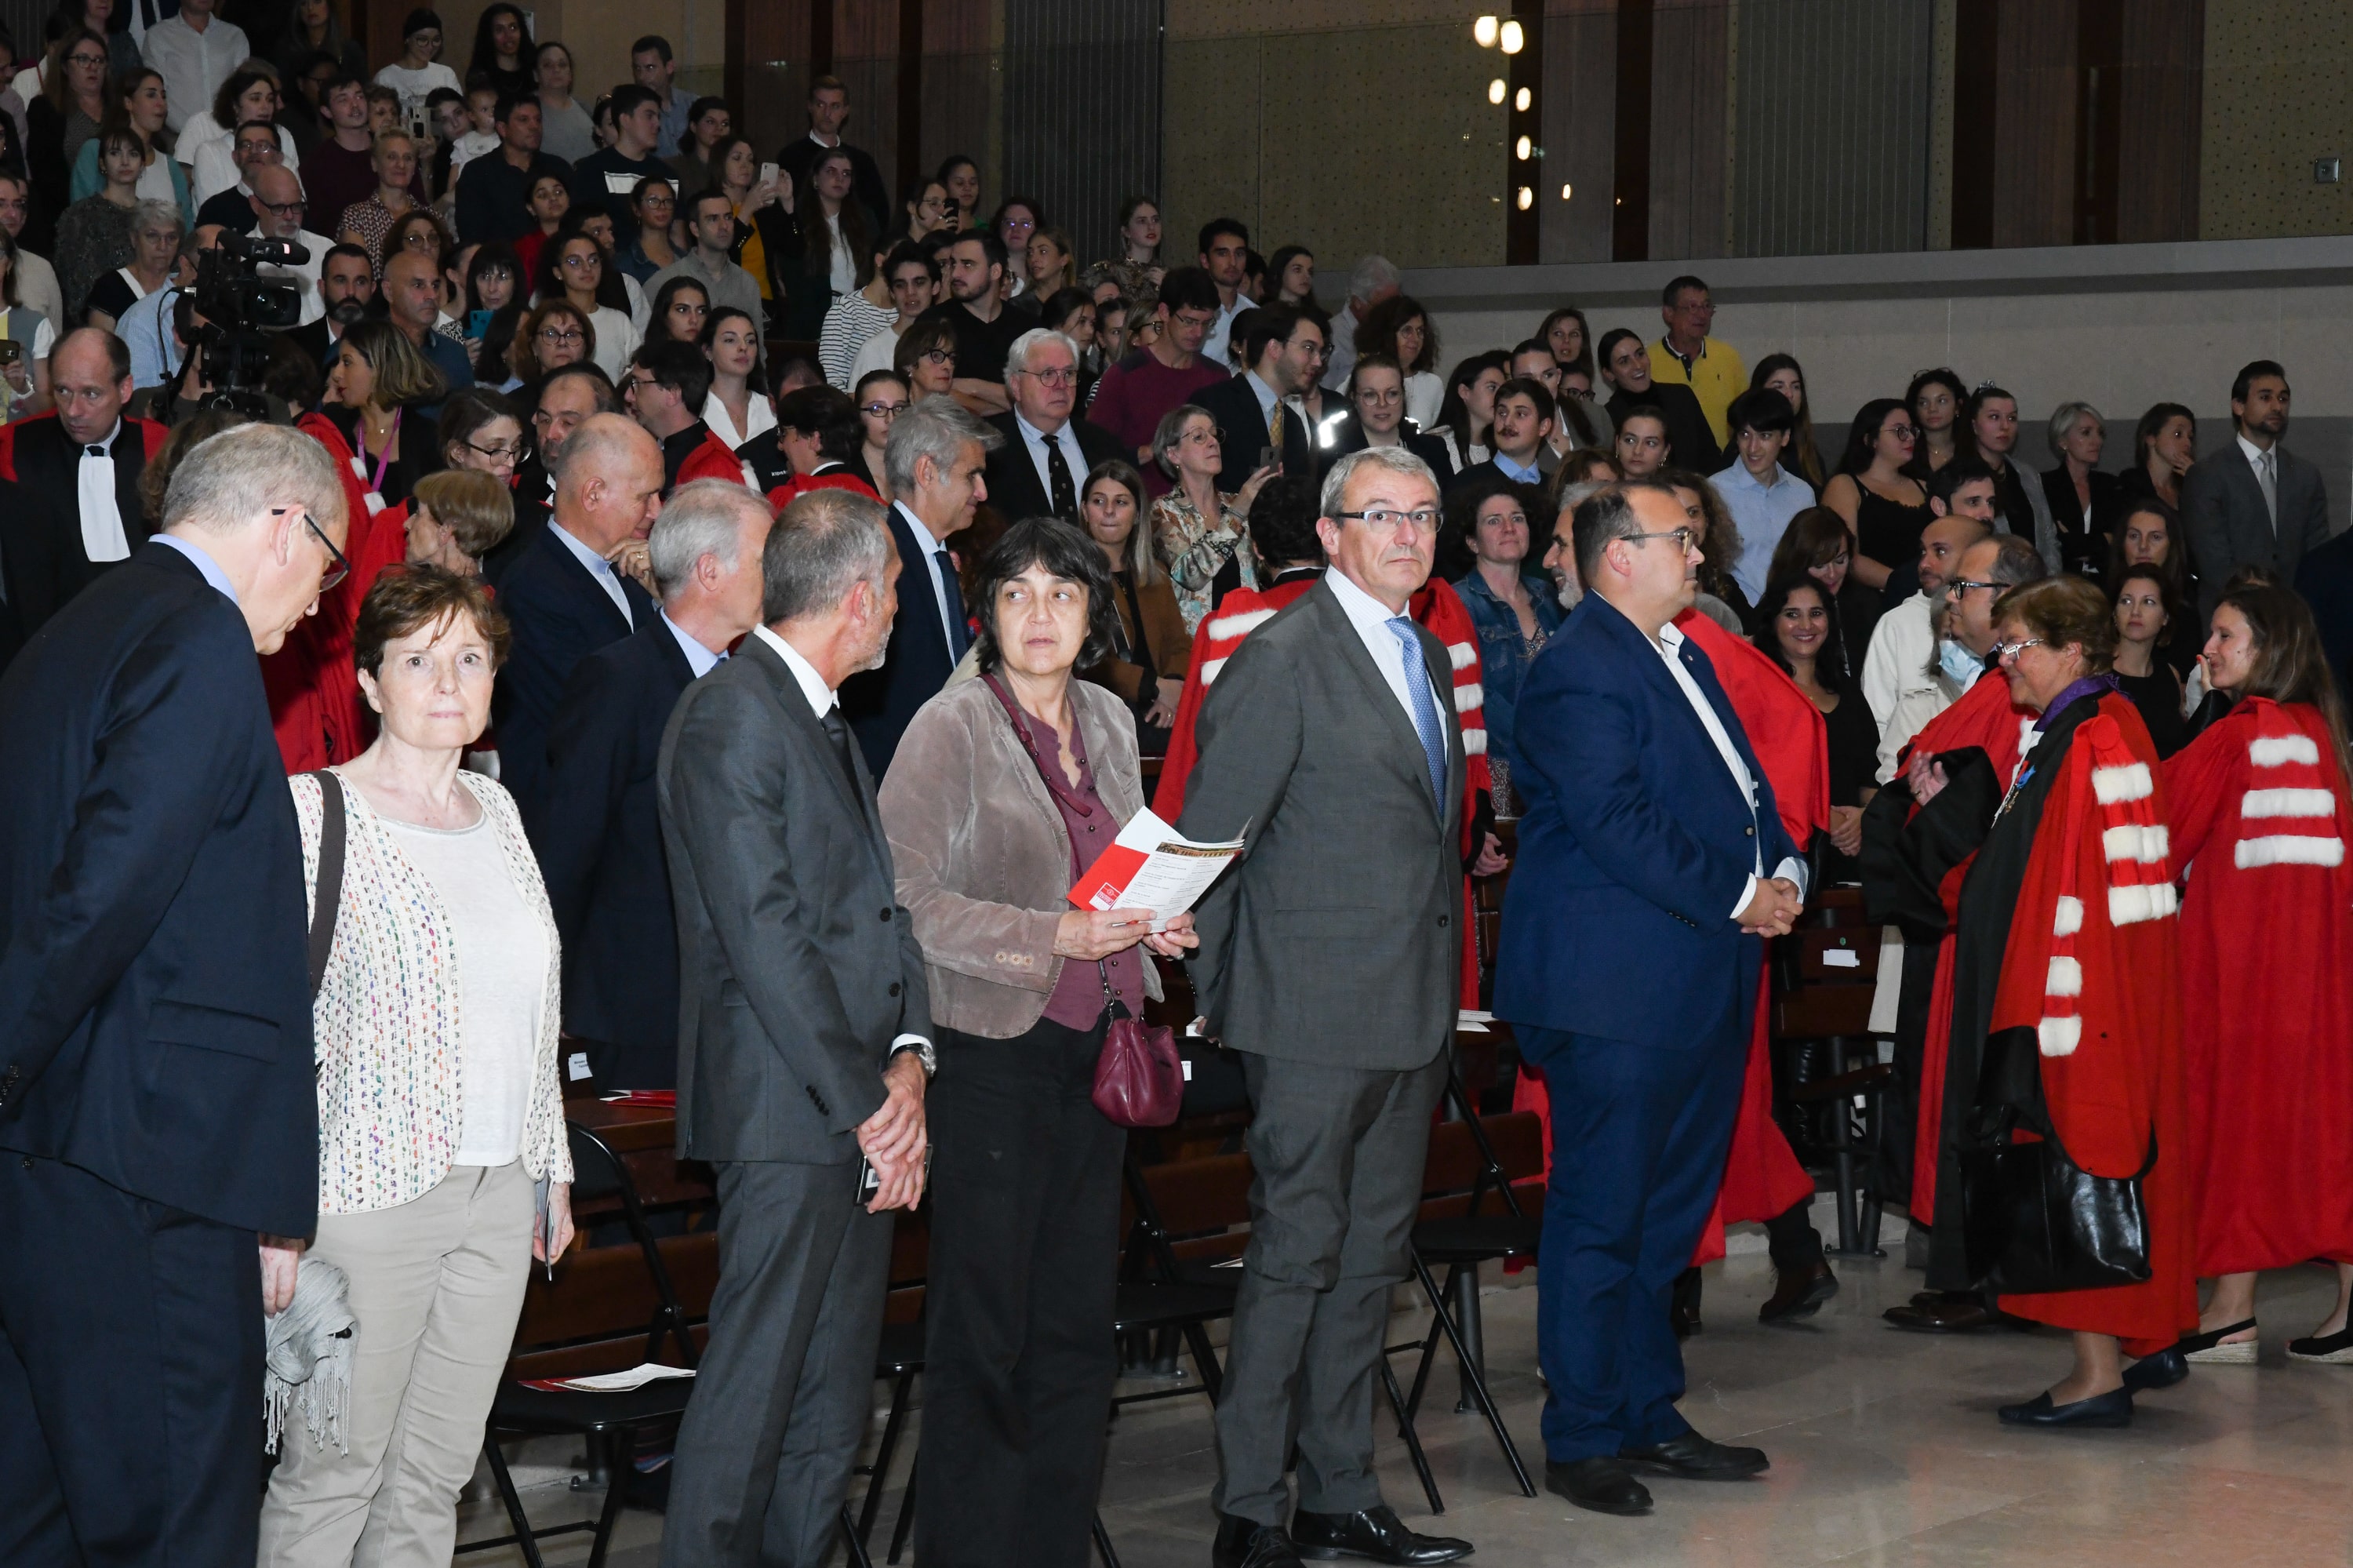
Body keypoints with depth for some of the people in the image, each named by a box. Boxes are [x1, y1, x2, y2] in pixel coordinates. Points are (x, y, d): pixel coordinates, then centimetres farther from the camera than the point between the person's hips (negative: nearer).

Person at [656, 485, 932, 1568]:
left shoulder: (826, 722, 18)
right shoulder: (729, 719, -12)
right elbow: (765, 934, -17)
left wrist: (908, 1059, -1)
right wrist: (862, 1102, -16)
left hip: (864, 1115, 9)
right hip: (784, 1113, -9)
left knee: (838, 1389, 11)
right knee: (755, 1385, -6)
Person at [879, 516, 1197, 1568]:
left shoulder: (1108, 723, 12)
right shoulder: (951, 729, -8)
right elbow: (907, 897, -14)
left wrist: (1150, 927, 4)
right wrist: (1052, 937, -21)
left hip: (1092, 1046, 6)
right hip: (993, 1049, -6)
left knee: (1078, 1320, 9)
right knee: (984, 1331, -2)